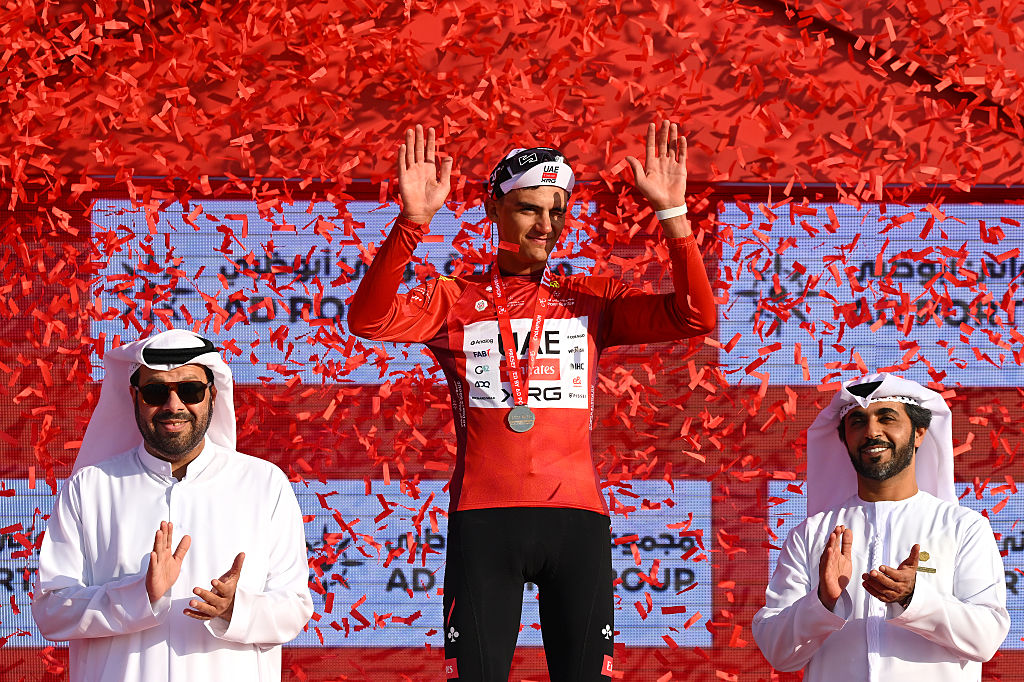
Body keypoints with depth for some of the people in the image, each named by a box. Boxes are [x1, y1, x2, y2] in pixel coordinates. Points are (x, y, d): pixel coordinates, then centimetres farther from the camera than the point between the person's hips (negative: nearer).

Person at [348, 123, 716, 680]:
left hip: (576, 516, 1)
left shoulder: (591, 300, 12)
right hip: (483, 519, -1)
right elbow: (369, 319, -9)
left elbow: (695, 317, 1)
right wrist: (412, 221, -21)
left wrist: (672, 213, -10)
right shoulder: (454, 300, 8)